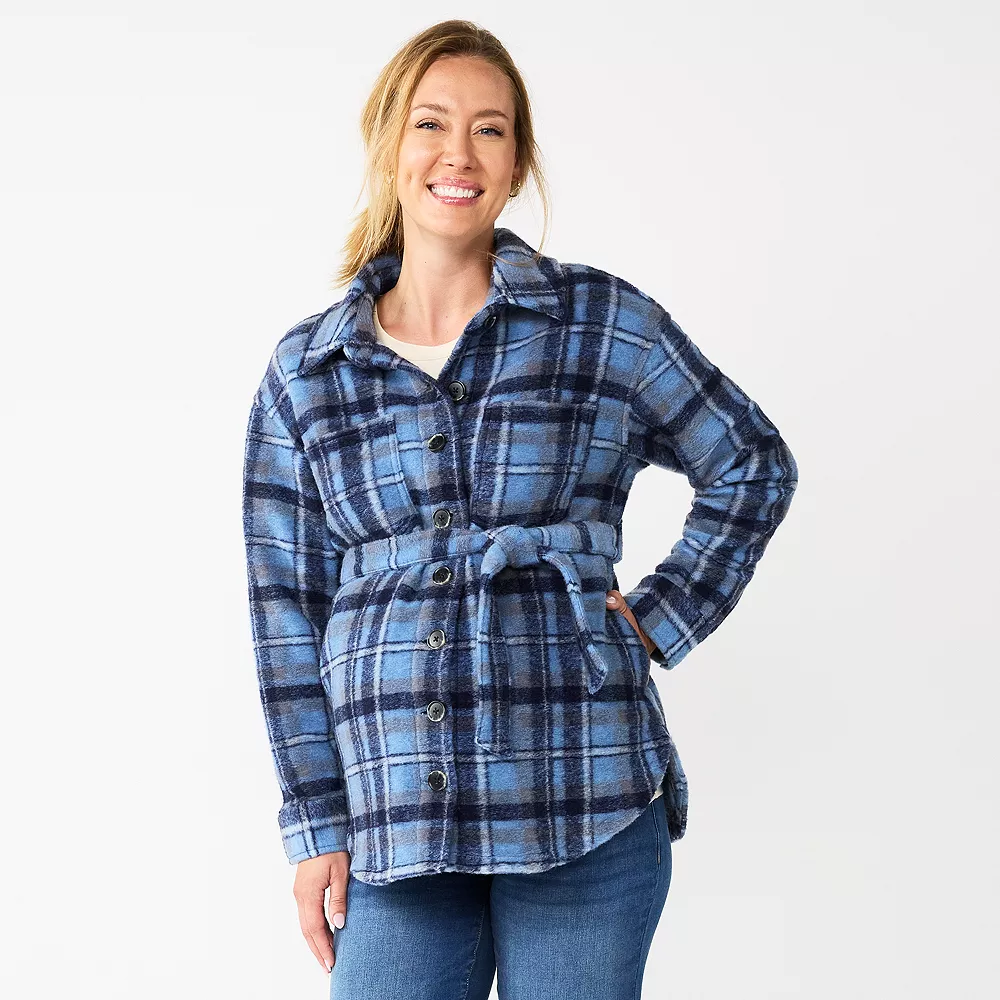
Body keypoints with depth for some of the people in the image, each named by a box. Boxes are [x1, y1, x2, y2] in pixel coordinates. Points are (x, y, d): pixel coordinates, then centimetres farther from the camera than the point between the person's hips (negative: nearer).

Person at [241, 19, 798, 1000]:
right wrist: (315, 825, 3)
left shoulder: (603, 322, 1)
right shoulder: (304, 372, 6)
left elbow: (752, 467, 13)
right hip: (391, 810, 1)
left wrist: (661, 619, 3)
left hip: (583, 807, -1)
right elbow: (288, 609, 7)